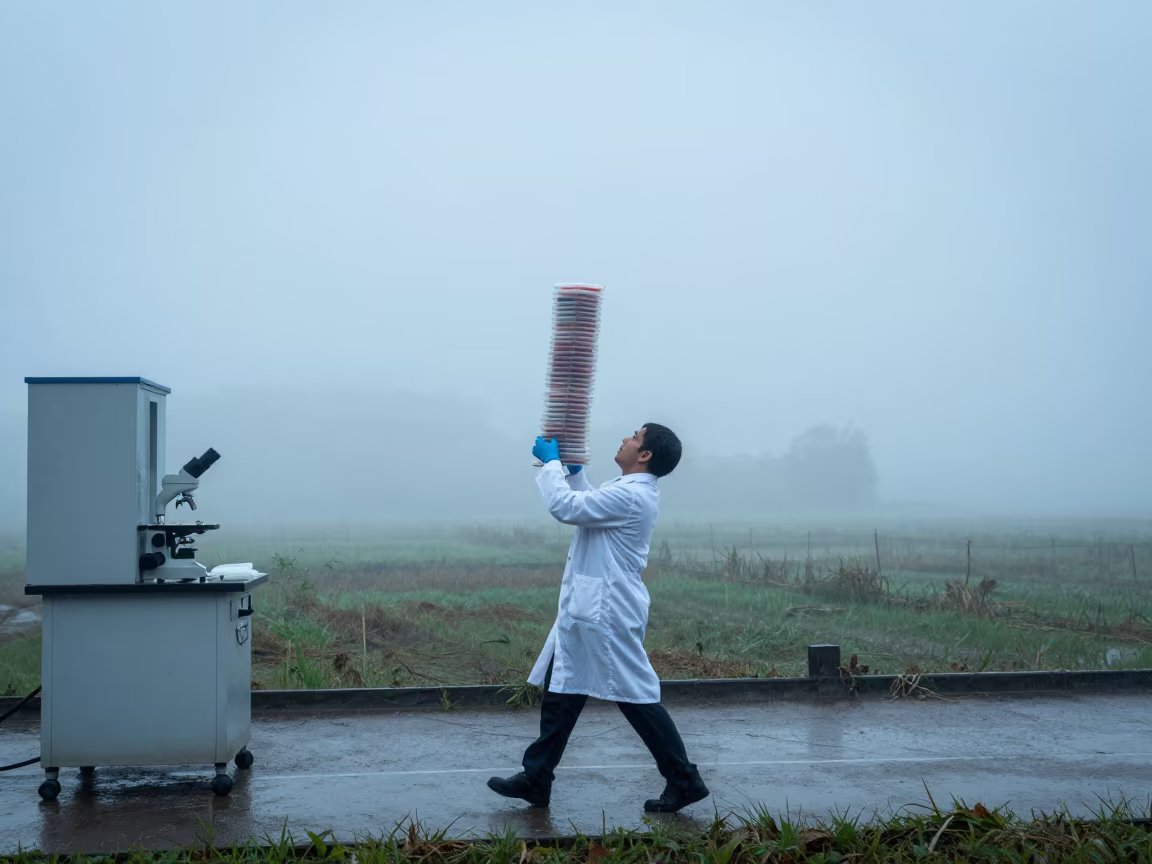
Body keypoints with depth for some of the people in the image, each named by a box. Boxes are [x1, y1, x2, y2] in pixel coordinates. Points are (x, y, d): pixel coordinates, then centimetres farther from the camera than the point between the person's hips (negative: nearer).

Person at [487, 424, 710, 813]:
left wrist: (552, 462, -8)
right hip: (589, 609, 11)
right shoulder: (634, 492, 13)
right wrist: (572, 469, 24)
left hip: (605, 614, -11)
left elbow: (566, 506, -22)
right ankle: (535, 779, 21)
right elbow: (588, 505, 31)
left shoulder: (629, 496, -20)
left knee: (637, 697, -3)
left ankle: (684, 781, 8)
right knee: (560, 691, 13)